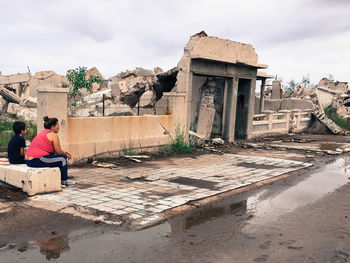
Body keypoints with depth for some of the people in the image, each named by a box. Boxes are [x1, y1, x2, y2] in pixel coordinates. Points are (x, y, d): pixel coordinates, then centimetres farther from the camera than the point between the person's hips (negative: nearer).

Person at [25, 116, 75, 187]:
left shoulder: (42, 133, 22)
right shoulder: (53, 135, -7)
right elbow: (58, 151, -3)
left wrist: (63, 152, 25)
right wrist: (65, 154, 16)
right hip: (38, 161, -10)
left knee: (55, 157, 25)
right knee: (62, 158, 2)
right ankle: (64, 181, 17)